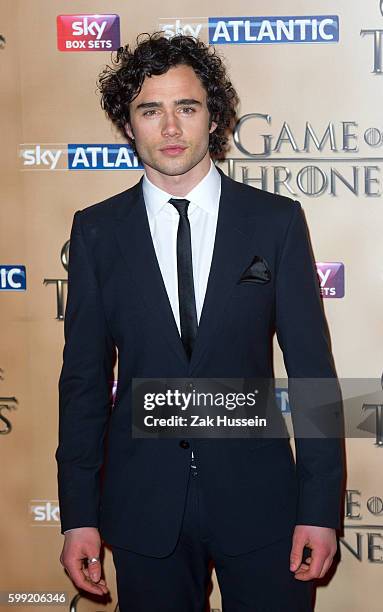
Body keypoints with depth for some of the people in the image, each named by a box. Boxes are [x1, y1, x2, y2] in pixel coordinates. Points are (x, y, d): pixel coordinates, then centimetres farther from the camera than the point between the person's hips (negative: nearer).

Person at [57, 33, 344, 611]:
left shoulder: (277, 220, -3)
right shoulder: (96, 231, 0)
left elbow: (311, 368, -2)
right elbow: (84, 378, 2)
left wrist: (321, 508, -5)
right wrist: (79, 515, 0)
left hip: (258, 497, 0)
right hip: (143, 504, 1)